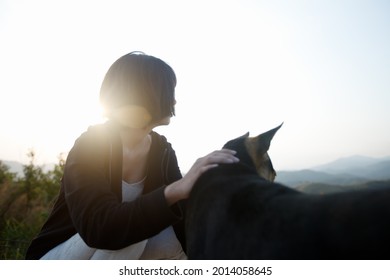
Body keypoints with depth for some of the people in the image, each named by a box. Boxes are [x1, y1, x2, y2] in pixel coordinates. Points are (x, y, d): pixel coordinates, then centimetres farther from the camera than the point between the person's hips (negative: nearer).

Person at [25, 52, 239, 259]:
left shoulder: (162, 150, -9)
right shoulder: (89, 145, -25)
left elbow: (184, 218, -12)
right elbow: (97, 227, -40)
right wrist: (174, 190, -50)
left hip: (113, 261, 5)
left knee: (181, 236, -16)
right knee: (130, 232, -32)